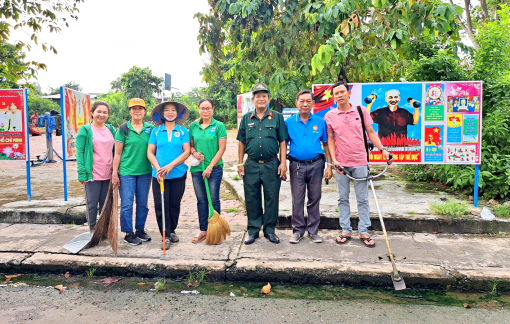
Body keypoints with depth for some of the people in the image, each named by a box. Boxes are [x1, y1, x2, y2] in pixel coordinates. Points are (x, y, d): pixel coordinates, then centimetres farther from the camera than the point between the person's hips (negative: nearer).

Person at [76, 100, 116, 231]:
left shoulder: (111, 129, 12)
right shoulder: (85, 130, -2)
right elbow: (80, 153, -6)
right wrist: (82, 173, -13)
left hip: (108, 175, 4)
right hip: (92, 175, -4)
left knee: (105, 205, 12)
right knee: (92, 204, 4)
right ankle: (93, 231, 17)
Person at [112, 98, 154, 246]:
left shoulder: (150, 128, 4)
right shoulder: (124, 128, -3)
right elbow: (117, 153, -2)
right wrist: (115, 173, -5)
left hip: (145, 172, 3)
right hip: (126, 172, -3)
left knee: (142, 203, 12)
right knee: (127, 204, 0)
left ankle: (140, 230, 27)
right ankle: (128, 234, 12)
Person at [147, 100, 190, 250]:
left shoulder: (183, 131, 3)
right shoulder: (156, 131, 6)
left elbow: (186, 152, -3)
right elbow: (150, 152, 5)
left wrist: (170, 166, -14)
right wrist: (158, 168, -11)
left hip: (178, 174, 0)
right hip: (159, 175, 0)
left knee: (174, 205, 9)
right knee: (161, 206, -1)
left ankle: (172, 231, 29)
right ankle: (165, 236, 11)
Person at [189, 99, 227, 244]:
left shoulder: (219, 126, -3)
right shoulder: (193, 126, 8)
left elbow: (222, 148, -6)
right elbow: (190, 145, 16)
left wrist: (210, 167, -11)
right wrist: (195, 153, -8)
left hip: (214, 168, -3)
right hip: (197, 168, 4)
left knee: (214, 199, 2)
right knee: (201, 200, 10)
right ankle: (203, 230, 21)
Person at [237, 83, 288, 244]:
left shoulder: (277, 117, 4)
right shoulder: (246, 118, 9)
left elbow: (282, 142, 3)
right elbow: (242, 142, 12)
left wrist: (283, 163, -4)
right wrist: (240, 163, 7)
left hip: (272, 165, -1)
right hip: (251, 165, 2)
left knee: (272, 198, 5)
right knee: (252, 199, 7)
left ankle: (270, 230, 20)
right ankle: (253, 230, 21)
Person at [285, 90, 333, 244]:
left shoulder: (320, 122, 3)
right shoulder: (289, 122, 3)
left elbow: (326, 144, 7)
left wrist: (329, 165, 2)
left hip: (316, 165, 0)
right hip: (296, 165, 0)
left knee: (314, 199, 9)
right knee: (297, 200, 5)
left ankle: (313, 231, 21)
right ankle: (298, 230, 20)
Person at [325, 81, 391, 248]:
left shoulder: (362, 110, 1)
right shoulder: (330, 116, 1)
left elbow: (371, 132, 6)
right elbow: (330, 139, 3)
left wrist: (383, 149, -4)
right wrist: (334, 160, -7)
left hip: (360, 162, 0)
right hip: (341, 163, 1)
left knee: (362, 199, 6)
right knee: (343, 199, 9)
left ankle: (364, 232, 16)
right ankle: (346, 231, 20)